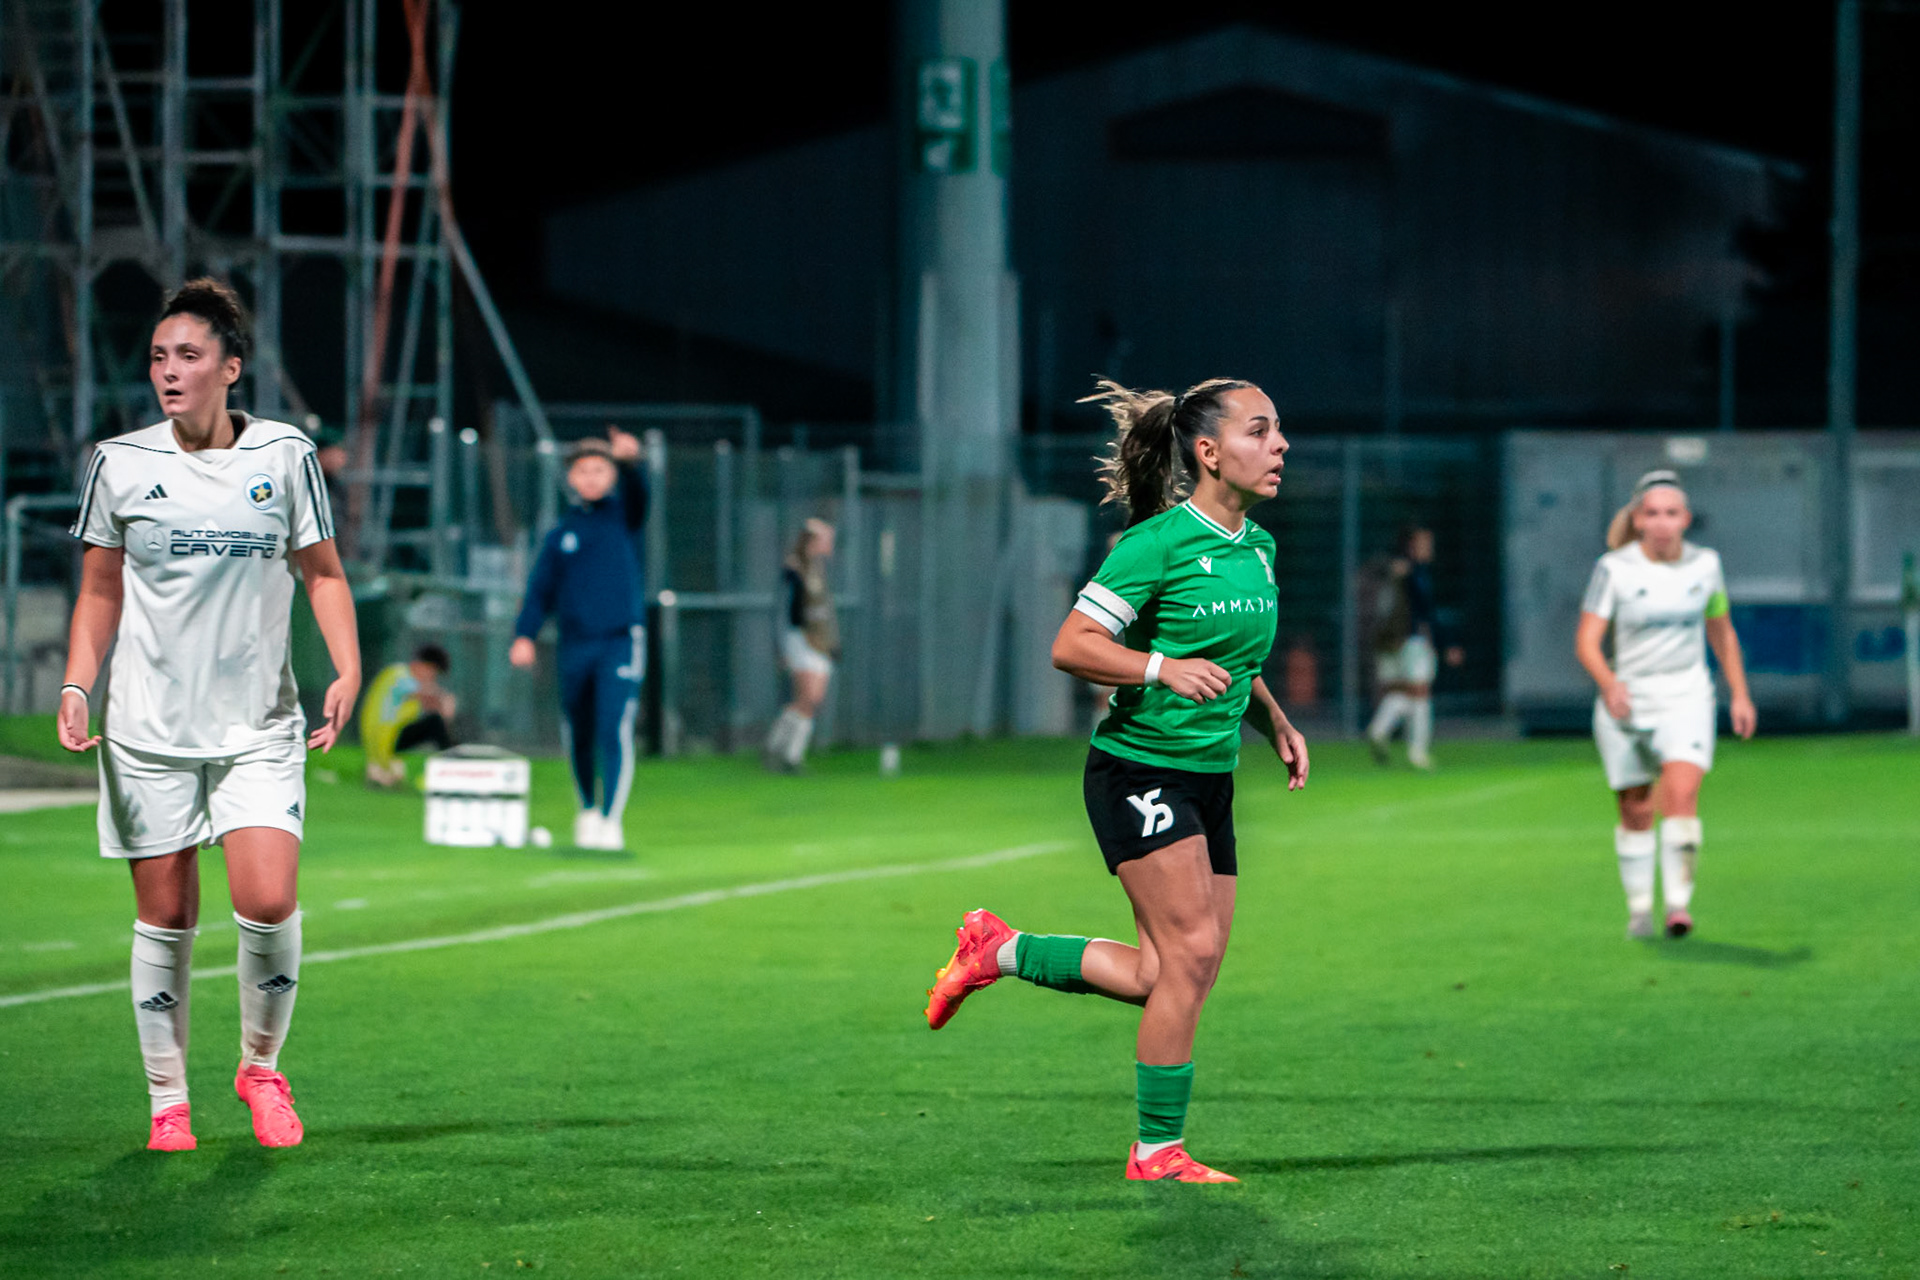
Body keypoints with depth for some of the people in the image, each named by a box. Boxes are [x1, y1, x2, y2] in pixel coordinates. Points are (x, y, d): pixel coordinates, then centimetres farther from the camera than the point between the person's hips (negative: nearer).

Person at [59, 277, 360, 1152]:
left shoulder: (284, 455, 0)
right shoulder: (119, 464, 1)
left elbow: (322, 573, 8)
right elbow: (99, 592, 10)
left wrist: (347, 670, -6)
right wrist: (76, 688, -3)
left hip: (259, 725, 0)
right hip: (148, 727, 1)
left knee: (269, 902, -14)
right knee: (164, 916, 1)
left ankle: (260, 1064, 10)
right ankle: (167, 1101, 14)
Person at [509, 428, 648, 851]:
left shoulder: (621, 516, 4)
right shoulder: (561, 534, 11)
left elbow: (635, 493, -18)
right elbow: (540, 589, 8)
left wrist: (630, 462, -39)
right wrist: (524, 635, -6)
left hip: (621, 641, -3)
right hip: (575, 646, 3)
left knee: (615, 729, -16)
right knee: (578, 734, 9)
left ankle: (611, 820, -17)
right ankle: (588, 809, 29)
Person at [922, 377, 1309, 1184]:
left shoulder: (1258, 547, 10)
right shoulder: (1158, 544, -15)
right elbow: (1071, 646, -15)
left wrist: (1275, 722, 11)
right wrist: (1164, 668, -27)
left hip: (1208, 778, 8)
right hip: (1139, 771, -8)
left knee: (1170, 977, 5)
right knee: (1192, 951, -13)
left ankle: (1003, 952, 23)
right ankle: (1158, 1150, -3)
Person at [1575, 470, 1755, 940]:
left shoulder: (1704, 565, 1)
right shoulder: (1614, 569, -8)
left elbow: (1721, 632, 16)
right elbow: (1586, 641, -12)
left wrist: (1739, 693, 14)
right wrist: (1608, 682, -30)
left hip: (1686, 698, 1)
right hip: (1626, 700, 0)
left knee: (1681, 791, -22)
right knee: (1635, 812, 6)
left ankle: (1679, 903, -20)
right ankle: (1640, 908, 24)